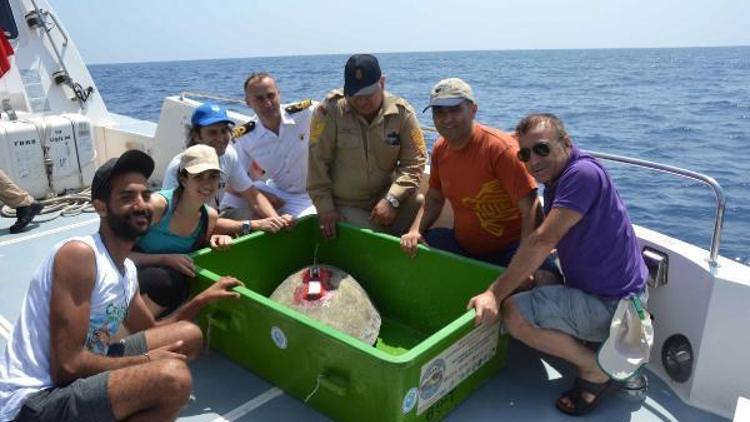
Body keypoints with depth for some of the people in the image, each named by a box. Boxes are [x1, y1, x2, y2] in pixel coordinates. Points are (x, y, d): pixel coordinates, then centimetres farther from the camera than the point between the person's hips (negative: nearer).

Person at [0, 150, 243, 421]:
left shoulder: (128, 270, 7)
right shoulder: (79, 254, -20)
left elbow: (151, 330, 22)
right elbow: (68, 366, -24)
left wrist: (203, 299, 10)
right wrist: (146, 362, -12)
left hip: (82, 377, 10)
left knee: (189, 335, 13)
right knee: (174, 377, -31)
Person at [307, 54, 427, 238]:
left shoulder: (401, 112, -7)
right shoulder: (329, 111, -13)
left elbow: (414, 162, -6)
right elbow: (318, 163, -9)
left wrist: (391, 199, -18)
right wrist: (325, 209, -9)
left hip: (384, 198, 3)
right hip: (344, 206, -2)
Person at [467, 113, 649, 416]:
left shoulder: (583, 173, -22)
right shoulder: (557, 178, 9)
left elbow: (543, 241, -29)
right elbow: (553, 241, 12)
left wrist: (495, 294, -28)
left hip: (612, 305, -10)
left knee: (513, 314, -20)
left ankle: (596, 370, -1)